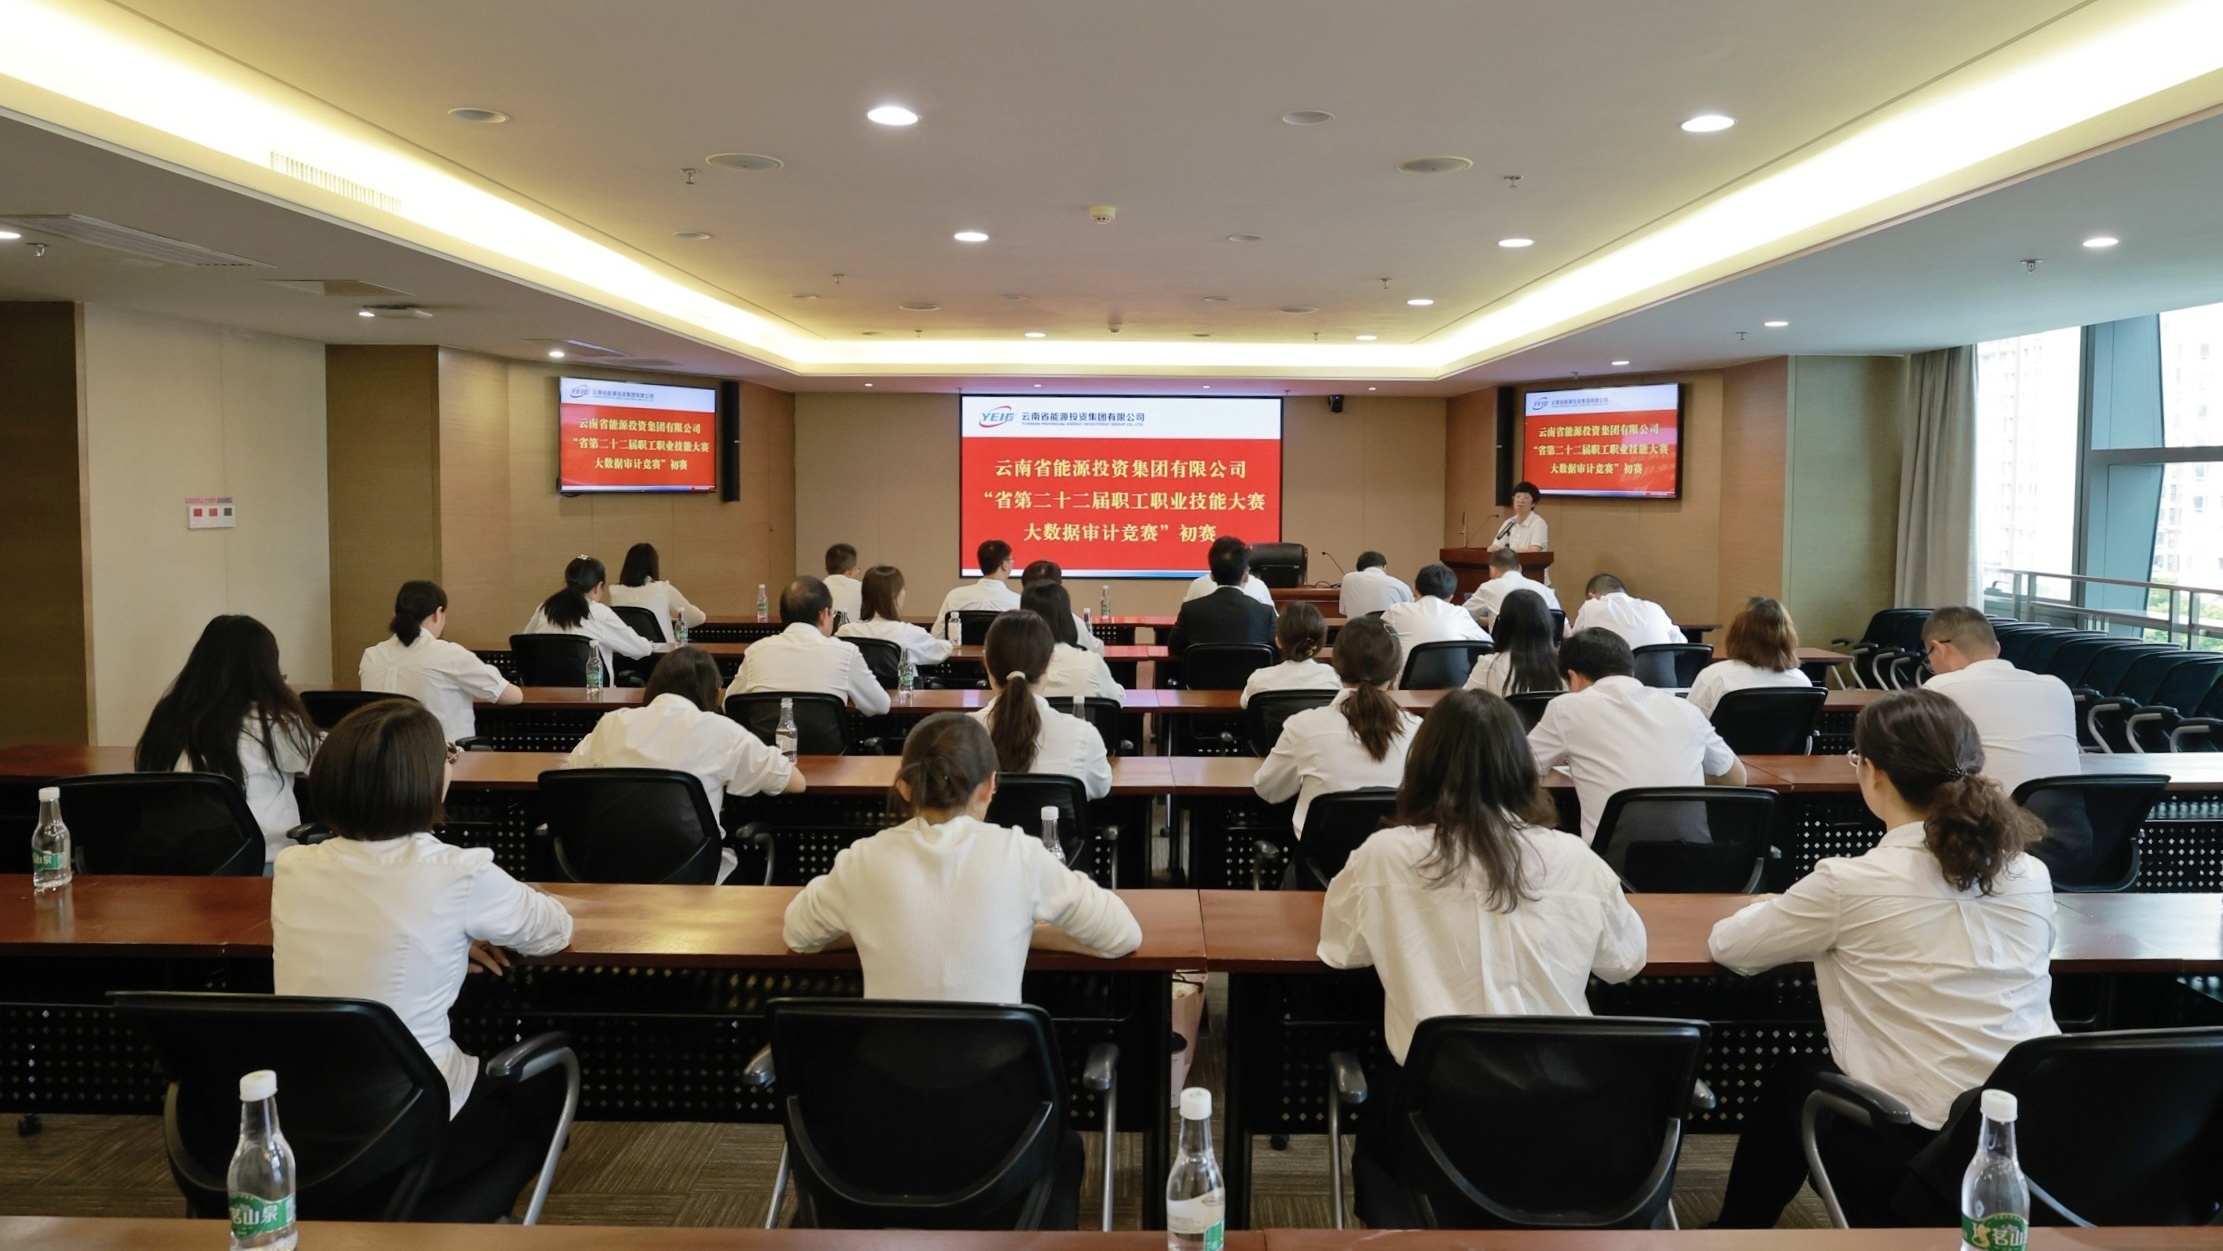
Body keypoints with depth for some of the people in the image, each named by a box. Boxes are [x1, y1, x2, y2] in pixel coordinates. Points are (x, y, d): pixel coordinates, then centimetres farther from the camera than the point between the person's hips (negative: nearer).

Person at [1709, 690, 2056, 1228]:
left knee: (1794, 1081, 26)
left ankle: (1738, 1231, 44)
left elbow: (1727, 947, -2)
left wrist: (1780, 910, 19)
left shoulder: (1851, 882, -14)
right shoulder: (2031, 876, 1)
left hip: (1922, 1159, -5)